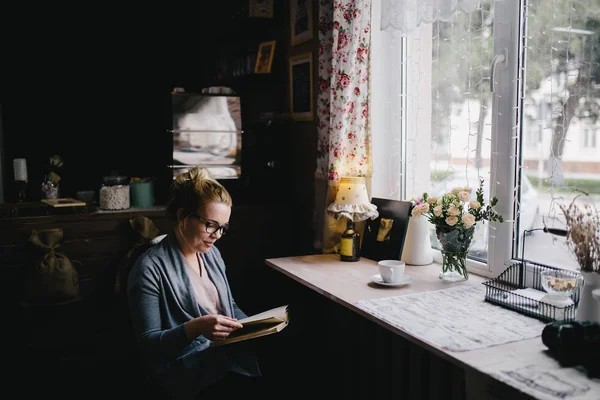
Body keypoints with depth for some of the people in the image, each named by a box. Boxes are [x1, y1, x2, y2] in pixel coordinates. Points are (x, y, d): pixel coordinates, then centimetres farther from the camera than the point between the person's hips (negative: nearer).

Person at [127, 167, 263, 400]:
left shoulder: (211, 253, 10)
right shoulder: (150, 268, -12)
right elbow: (148, 343, -12)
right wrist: (196, 327, -27)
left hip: (229, 351, 7)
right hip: (187, 367, -7)